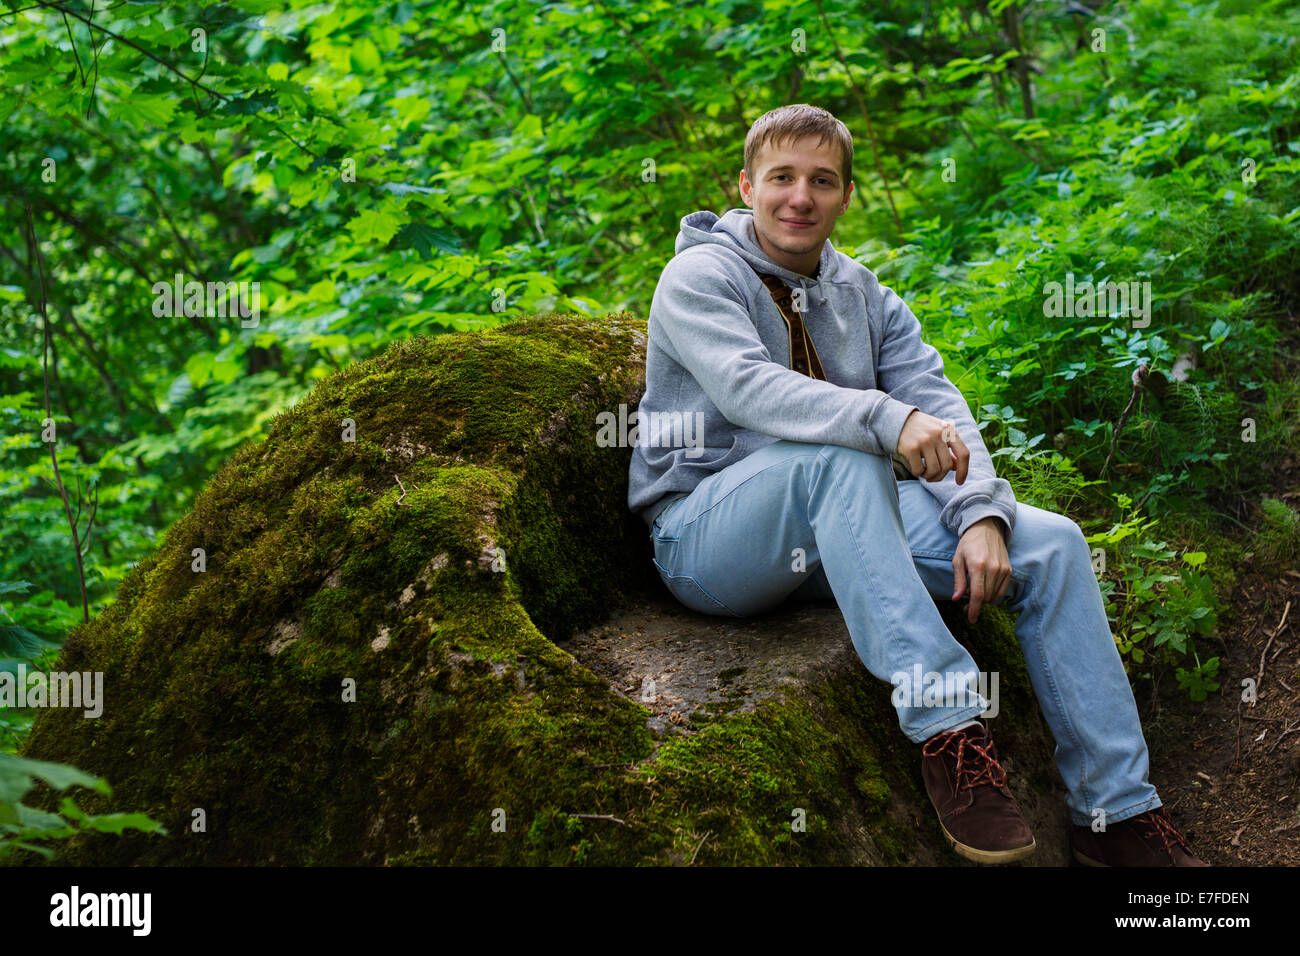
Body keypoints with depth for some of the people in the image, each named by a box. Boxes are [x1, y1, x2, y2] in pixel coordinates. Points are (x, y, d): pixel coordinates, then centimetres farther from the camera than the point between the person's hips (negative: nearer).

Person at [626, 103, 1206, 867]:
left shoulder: (864, 297, 15)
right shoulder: (699, 275, -3)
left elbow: (939, 405, 2)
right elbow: (747, 386, -24)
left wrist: (980, 514, -18)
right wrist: (887, 420, -39)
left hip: (840, 529, 6)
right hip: (707, 535, -6)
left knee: (1051, 543, -10)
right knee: (842, 455, -37)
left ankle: (1117, 810, -7)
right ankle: (948, 726, -40)